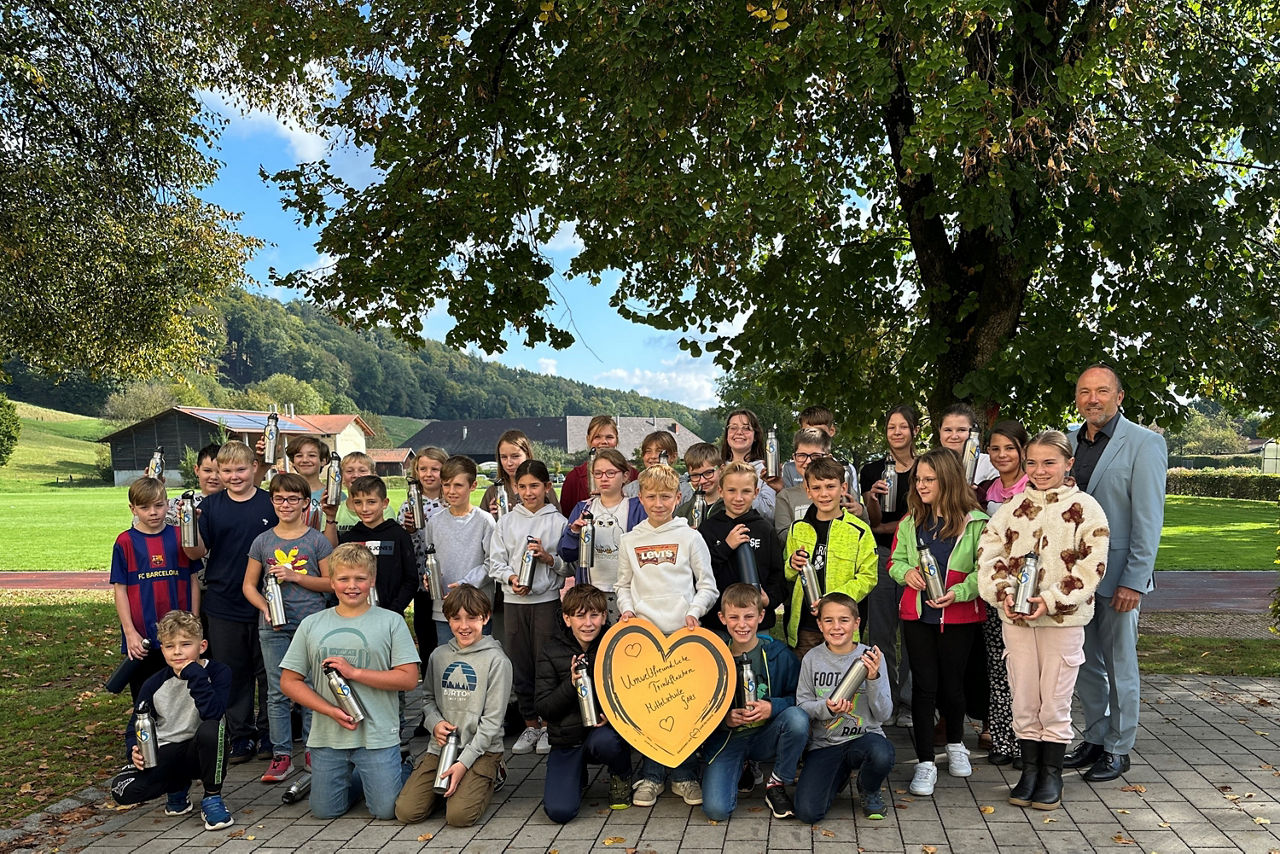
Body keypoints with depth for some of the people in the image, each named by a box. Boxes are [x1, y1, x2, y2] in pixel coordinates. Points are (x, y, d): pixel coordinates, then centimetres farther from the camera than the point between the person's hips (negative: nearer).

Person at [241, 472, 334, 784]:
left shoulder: (317, 541, 0)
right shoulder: (263, 542, 5)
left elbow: (331, 582, -1)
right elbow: (249, 585, 9)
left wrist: (296, 577, -13)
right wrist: (265, 606, -9)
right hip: (274, 628, 2)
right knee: (277, 692, 5)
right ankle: (281, 755, 14)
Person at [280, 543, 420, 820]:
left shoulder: (391, 622, -3)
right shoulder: (312, 625, 5)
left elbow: (408, 678, -8)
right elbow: (289, 681, 3)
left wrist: (353, 672, -15)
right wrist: (331, 711, -10)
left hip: (377, 735, -3)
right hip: (327, 736, 3)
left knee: (387, 810, -3)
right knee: (325, 811, 8)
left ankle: (396, 771, 28)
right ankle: (354, 779, 37)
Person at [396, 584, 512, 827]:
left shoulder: (496, 660, -7)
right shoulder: (439, 655, 7)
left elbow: (492, 719, -9)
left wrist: (464, 762, -15)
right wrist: (435, 722, -5)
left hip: (481, 750, -4)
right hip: (440, 747, 4)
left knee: (459, 815, -21)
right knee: (406, 811, -11)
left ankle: (490, 778, 8)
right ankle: (445, 783, 16)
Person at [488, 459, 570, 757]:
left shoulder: (558, 521, 1)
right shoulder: (506, 522, 9)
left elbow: (569, 565, -1)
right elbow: (495, 562, 7)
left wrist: (548, 558, -18)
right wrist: (511, 577, -10)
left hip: (547, 600, -3)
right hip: (514, 601, 3)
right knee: (520, 667, 8)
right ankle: (531, 725, 21)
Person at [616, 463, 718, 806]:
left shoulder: (689, 537, 4)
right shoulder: (630, 540, 10)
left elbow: (708, 586, 5)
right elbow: (623, 585, 17)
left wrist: (694, 611, -10)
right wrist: (627, 608, -1)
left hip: (682, 632, -1)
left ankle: (685, 775, 15)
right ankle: (651, 776, 15)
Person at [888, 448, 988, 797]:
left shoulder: (975, 522, -8)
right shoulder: (911, 521, 6)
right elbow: (894, 561, 13)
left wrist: (958, 592, -22)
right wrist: (906, 572, -9)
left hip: (958, 617, -2)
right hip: (917, 614, 3)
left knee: (951, 684, 10)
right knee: (923, 686, 1)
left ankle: (955, 745, 37)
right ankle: (925, 763, 7)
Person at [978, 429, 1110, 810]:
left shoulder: (1085, 508, -4)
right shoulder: (1013, 506, 7)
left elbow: (1091, 566, -9)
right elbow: (989, 553, 4)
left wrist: (1051, 600, -17)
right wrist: (1003, 592, -12)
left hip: (1064, 619, -3)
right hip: (1015, 618, 3)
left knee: (1055, 703, 5)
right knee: (1023, 701, 11)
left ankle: (1052, 774, 21)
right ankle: (1029, 771, 24)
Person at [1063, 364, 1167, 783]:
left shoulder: (1144, 443, -9)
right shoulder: (1068, 442, 7)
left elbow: (1148, 520, -12)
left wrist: (1133, 582, -16)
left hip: (1117, 577, -5)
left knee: (1119, 667, 7)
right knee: (1084, 665, 14)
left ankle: (1117, 749, 20)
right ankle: (1094, 739, 28)